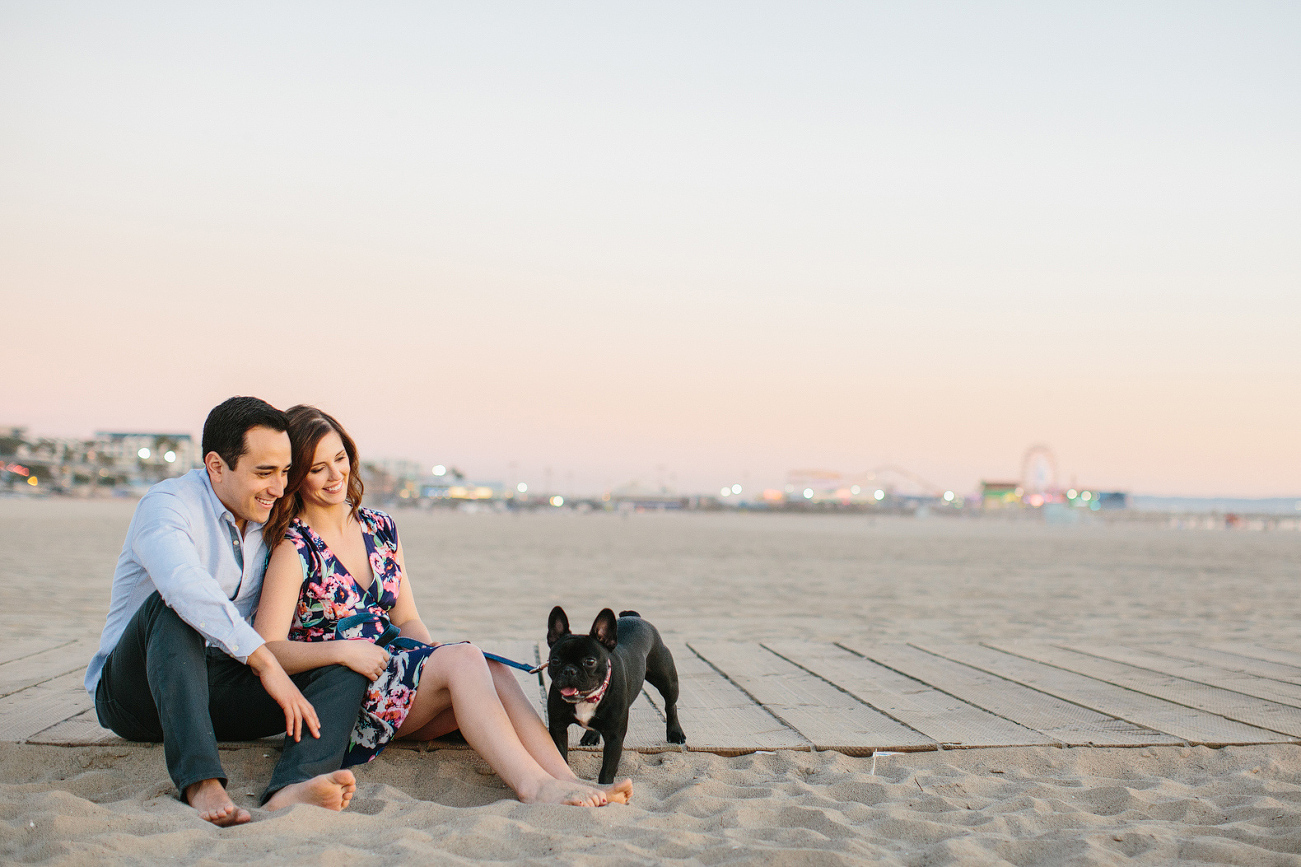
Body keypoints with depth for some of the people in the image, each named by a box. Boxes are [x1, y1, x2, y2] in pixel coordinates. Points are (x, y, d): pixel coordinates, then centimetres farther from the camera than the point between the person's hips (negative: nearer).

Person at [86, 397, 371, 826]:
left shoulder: (268, 522, 10)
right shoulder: (168, 504, -13)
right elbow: (185, 585, -35)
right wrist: (265, 662, -38)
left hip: (216, 689, 6)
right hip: (132, 690, -6)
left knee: (346, 672, -17)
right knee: (171, 606, -36)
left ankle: (289, 792, -48)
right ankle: (201, 783, -47)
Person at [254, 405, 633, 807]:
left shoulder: (381, 529, 13)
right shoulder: (294, 549, -6)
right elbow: (267, 651, -13)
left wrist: (432, 653, -7)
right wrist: (343, 650, -26)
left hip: (395, 674, 6)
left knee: (493, 670, -24)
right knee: (464, 659, -29)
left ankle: (568, 780, -39)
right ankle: (533, 786, -41)